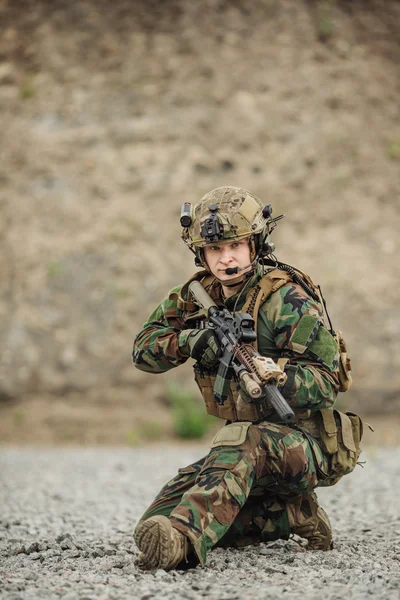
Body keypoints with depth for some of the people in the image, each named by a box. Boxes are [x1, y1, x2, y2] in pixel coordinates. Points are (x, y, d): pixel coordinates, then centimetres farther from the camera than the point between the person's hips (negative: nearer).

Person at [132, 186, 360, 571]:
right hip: (252, 451, 7)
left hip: (305, 442, -7)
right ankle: (290, 516, 0)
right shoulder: (198, 295, 4)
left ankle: (184, 541, -58)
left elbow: (326, 380, -22)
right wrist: (190, 341, -22)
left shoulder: (286, 298, -16)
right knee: (157, 519, -6)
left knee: (240, 440, -39)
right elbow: (144, 348, 0)